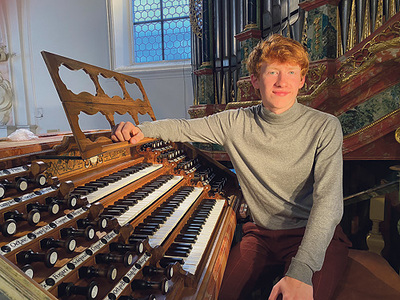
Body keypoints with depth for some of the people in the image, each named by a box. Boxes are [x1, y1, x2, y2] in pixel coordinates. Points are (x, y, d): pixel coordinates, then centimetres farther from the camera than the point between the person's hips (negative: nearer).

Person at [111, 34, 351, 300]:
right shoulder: (235, 123, -2)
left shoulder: (325, 127, -10)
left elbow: (327, 200, -18)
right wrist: (140, 130, -11)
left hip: (318, 234, -1)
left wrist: (301, 271, -29)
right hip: (262, 233, 2)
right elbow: (183, 128, 8)